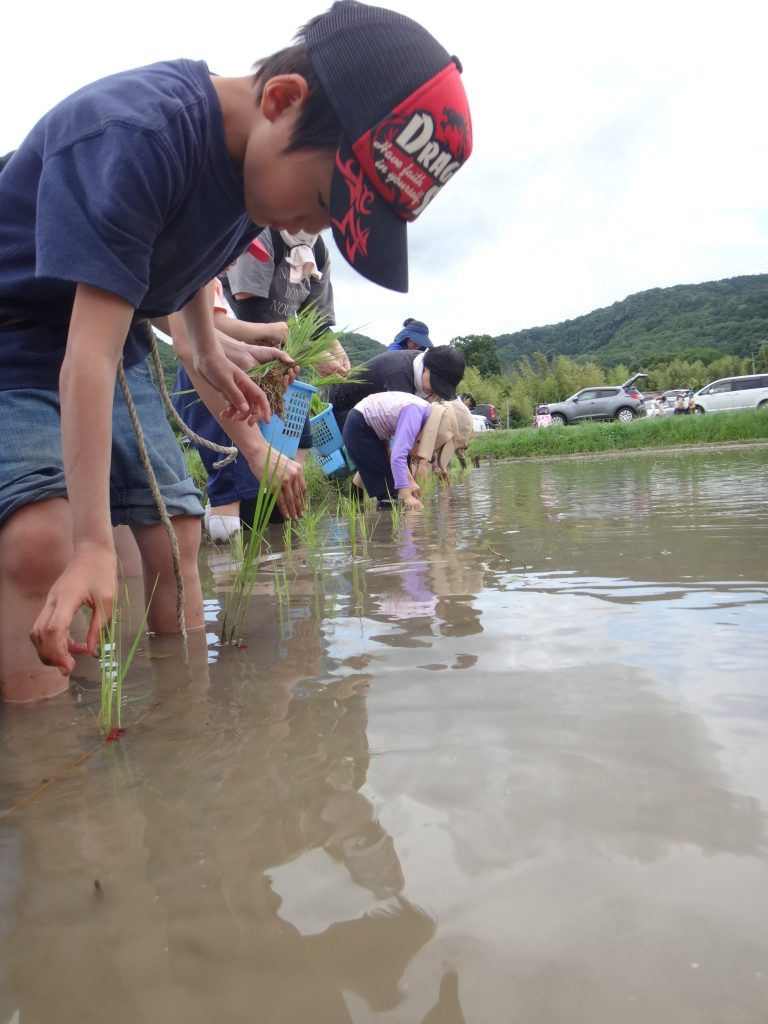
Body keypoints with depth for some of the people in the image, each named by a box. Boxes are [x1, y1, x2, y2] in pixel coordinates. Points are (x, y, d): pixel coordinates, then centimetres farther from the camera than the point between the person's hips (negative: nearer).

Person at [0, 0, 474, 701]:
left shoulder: (260, 164, -4)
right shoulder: (136, 133, -30)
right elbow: (91, 352, -35)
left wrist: (211, 355, 3)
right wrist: (95, 543, -37)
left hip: (117, 354, 7)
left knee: (176, 533, 0)